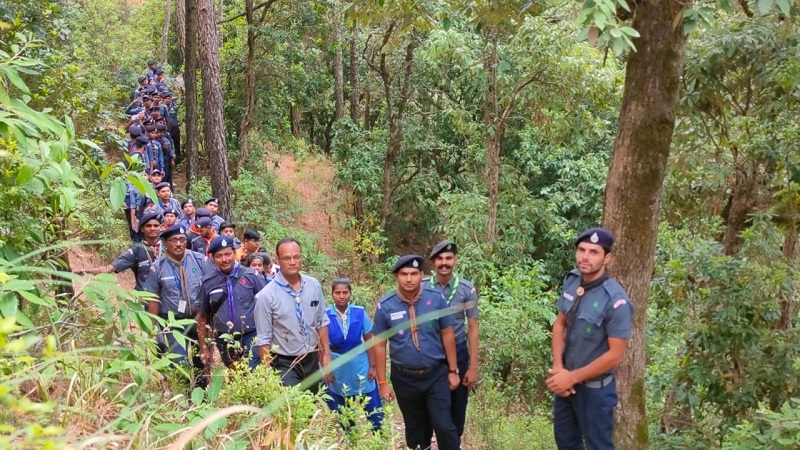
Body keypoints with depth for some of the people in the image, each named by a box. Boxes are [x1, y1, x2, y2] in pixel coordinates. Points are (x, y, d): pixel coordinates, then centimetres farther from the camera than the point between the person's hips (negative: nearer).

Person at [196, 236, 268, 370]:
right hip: (225, 341, 3)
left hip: (251, 338, -3)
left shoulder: (251, 276, -5)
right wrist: (204, 348, 10)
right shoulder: (208, 282, 2)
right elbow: (202, 317, 11)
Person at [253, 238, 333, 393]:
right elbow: (263, 340, -11)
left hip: (312, 360, 4)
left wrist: (326, 354, 8)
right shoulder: (266, 296, -15)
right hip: (284, 364, -4)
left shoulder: (314, 285, -3)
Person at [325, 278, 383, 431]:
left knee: (374, 410, 4)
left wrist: (372, 366, -2)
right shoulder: (325, 315, -10)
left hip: (360, 367, 0)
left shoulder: (360, 312, -7)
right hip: (336, 370, 0)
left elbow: (369, 341, -1)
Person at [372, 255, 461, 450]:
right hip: (404, 378, 1)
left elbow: (447, 335, -1)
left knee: (444, 425, -4)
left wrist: (453, 370, 1)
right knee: (415, 428, 17)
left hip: (436, 374, -1)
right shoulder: (385, 306, -8)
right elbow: (380, 345, -3)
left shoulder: (436, 299, -8)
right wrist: (382, 382, -2)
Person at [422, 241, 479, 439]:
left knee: (457, 407, 11)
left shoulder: (466, 288, -8)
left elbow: (472, 328, -4)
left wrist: (473, 367, -6)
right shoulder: (422, 287, -7)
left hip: (458, 353, 0)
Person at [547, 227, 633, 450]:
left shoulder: (616, 300, -26)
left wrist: (572, 377, -17)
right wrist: (558, 368, -9)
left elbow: (615, 355, -22)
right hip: (566, 380, 6)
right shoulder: (571, 281, -6)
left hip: (594, 388, -6)